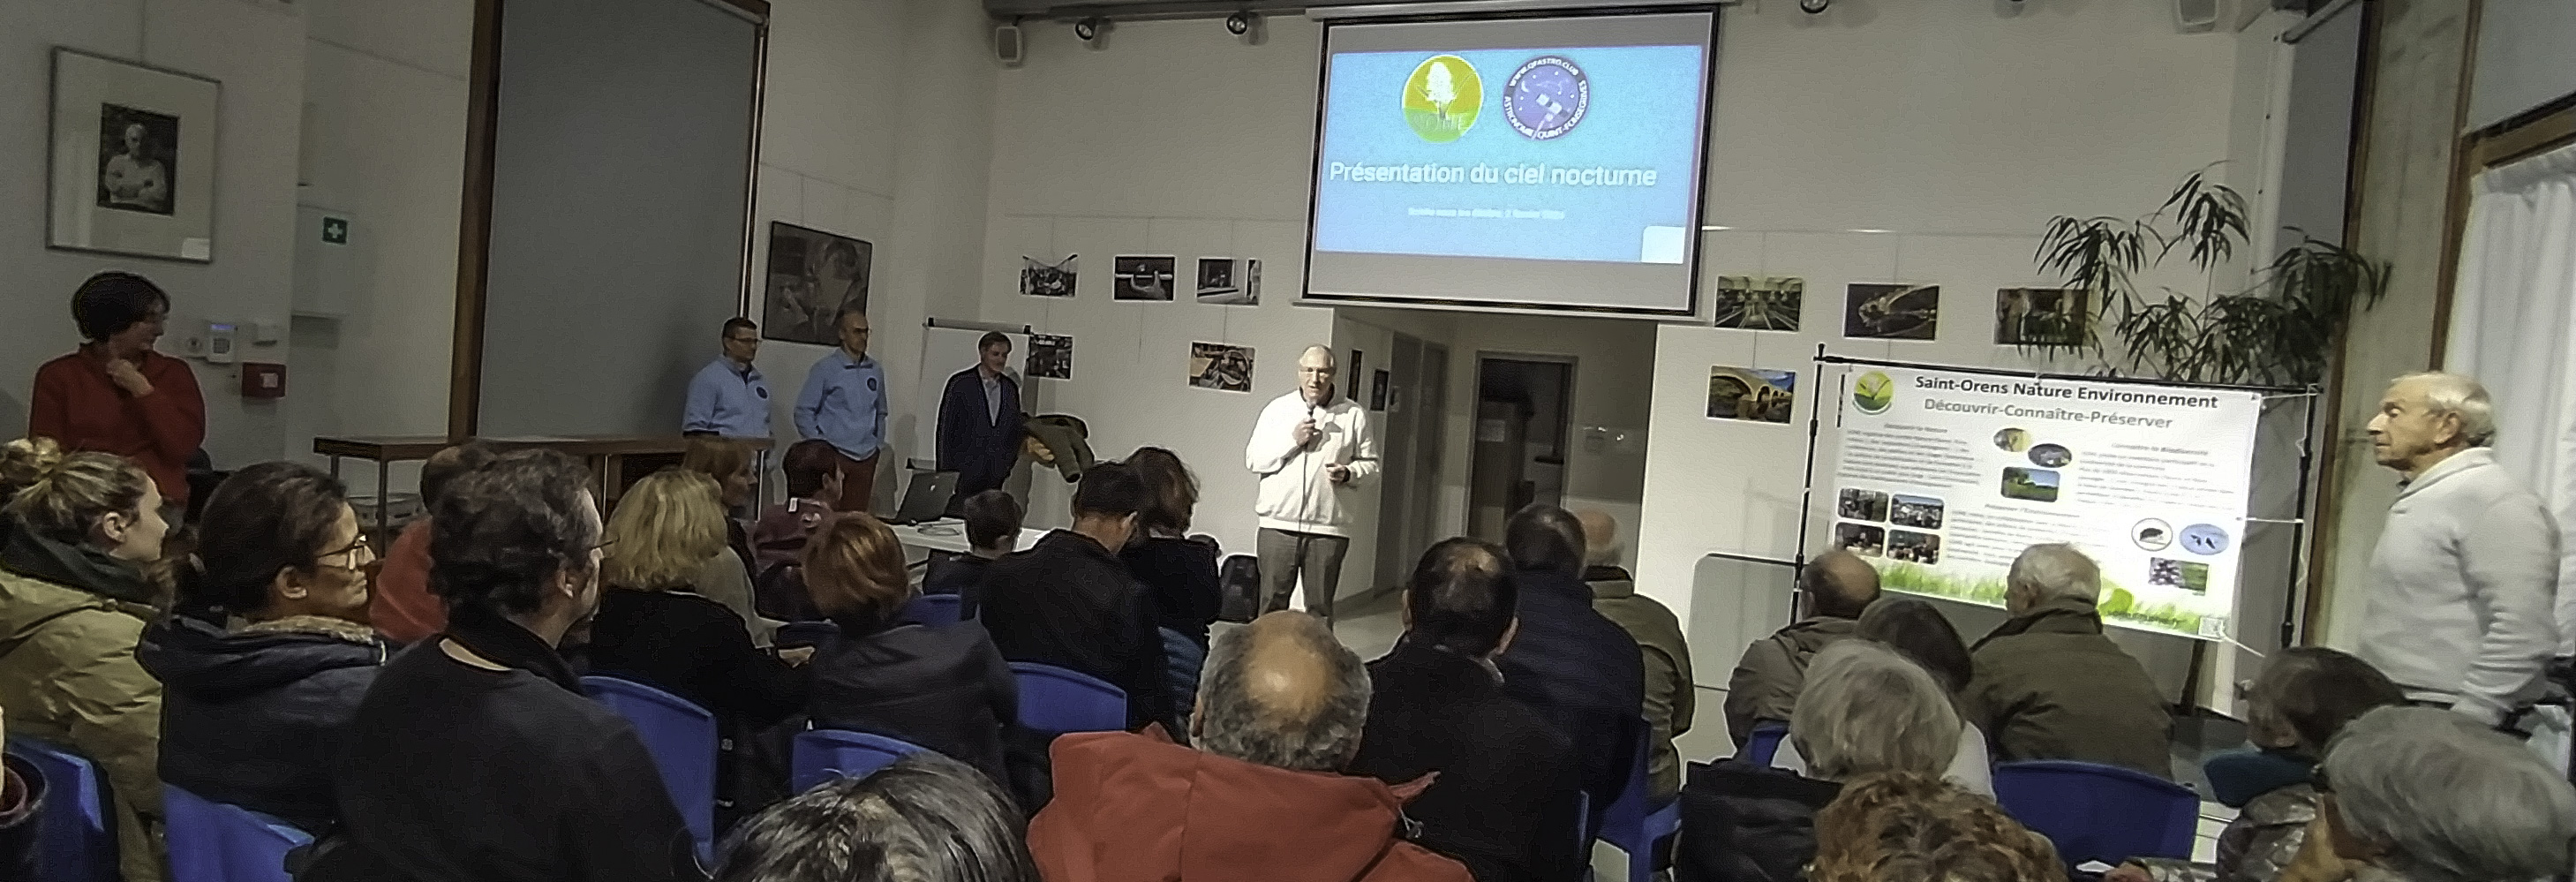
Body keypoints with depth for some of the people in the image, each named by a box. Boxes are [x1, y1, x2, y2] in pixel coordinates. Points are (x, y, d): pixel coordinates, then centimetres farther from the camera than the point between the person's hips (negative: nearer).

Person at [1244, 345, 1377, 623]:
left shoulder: (1354, 415, 4)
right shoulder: (1277, 409, 7)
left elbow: (1370, 463, 9)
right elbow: (1253, 460, 2)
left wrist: (1348, 473, -12)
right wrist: (1292, 440, -10)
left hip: (1329, 528, -1)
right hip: (1278, 524, 1)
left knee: (1320, 606, 4)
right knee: (1272, 602, 6)